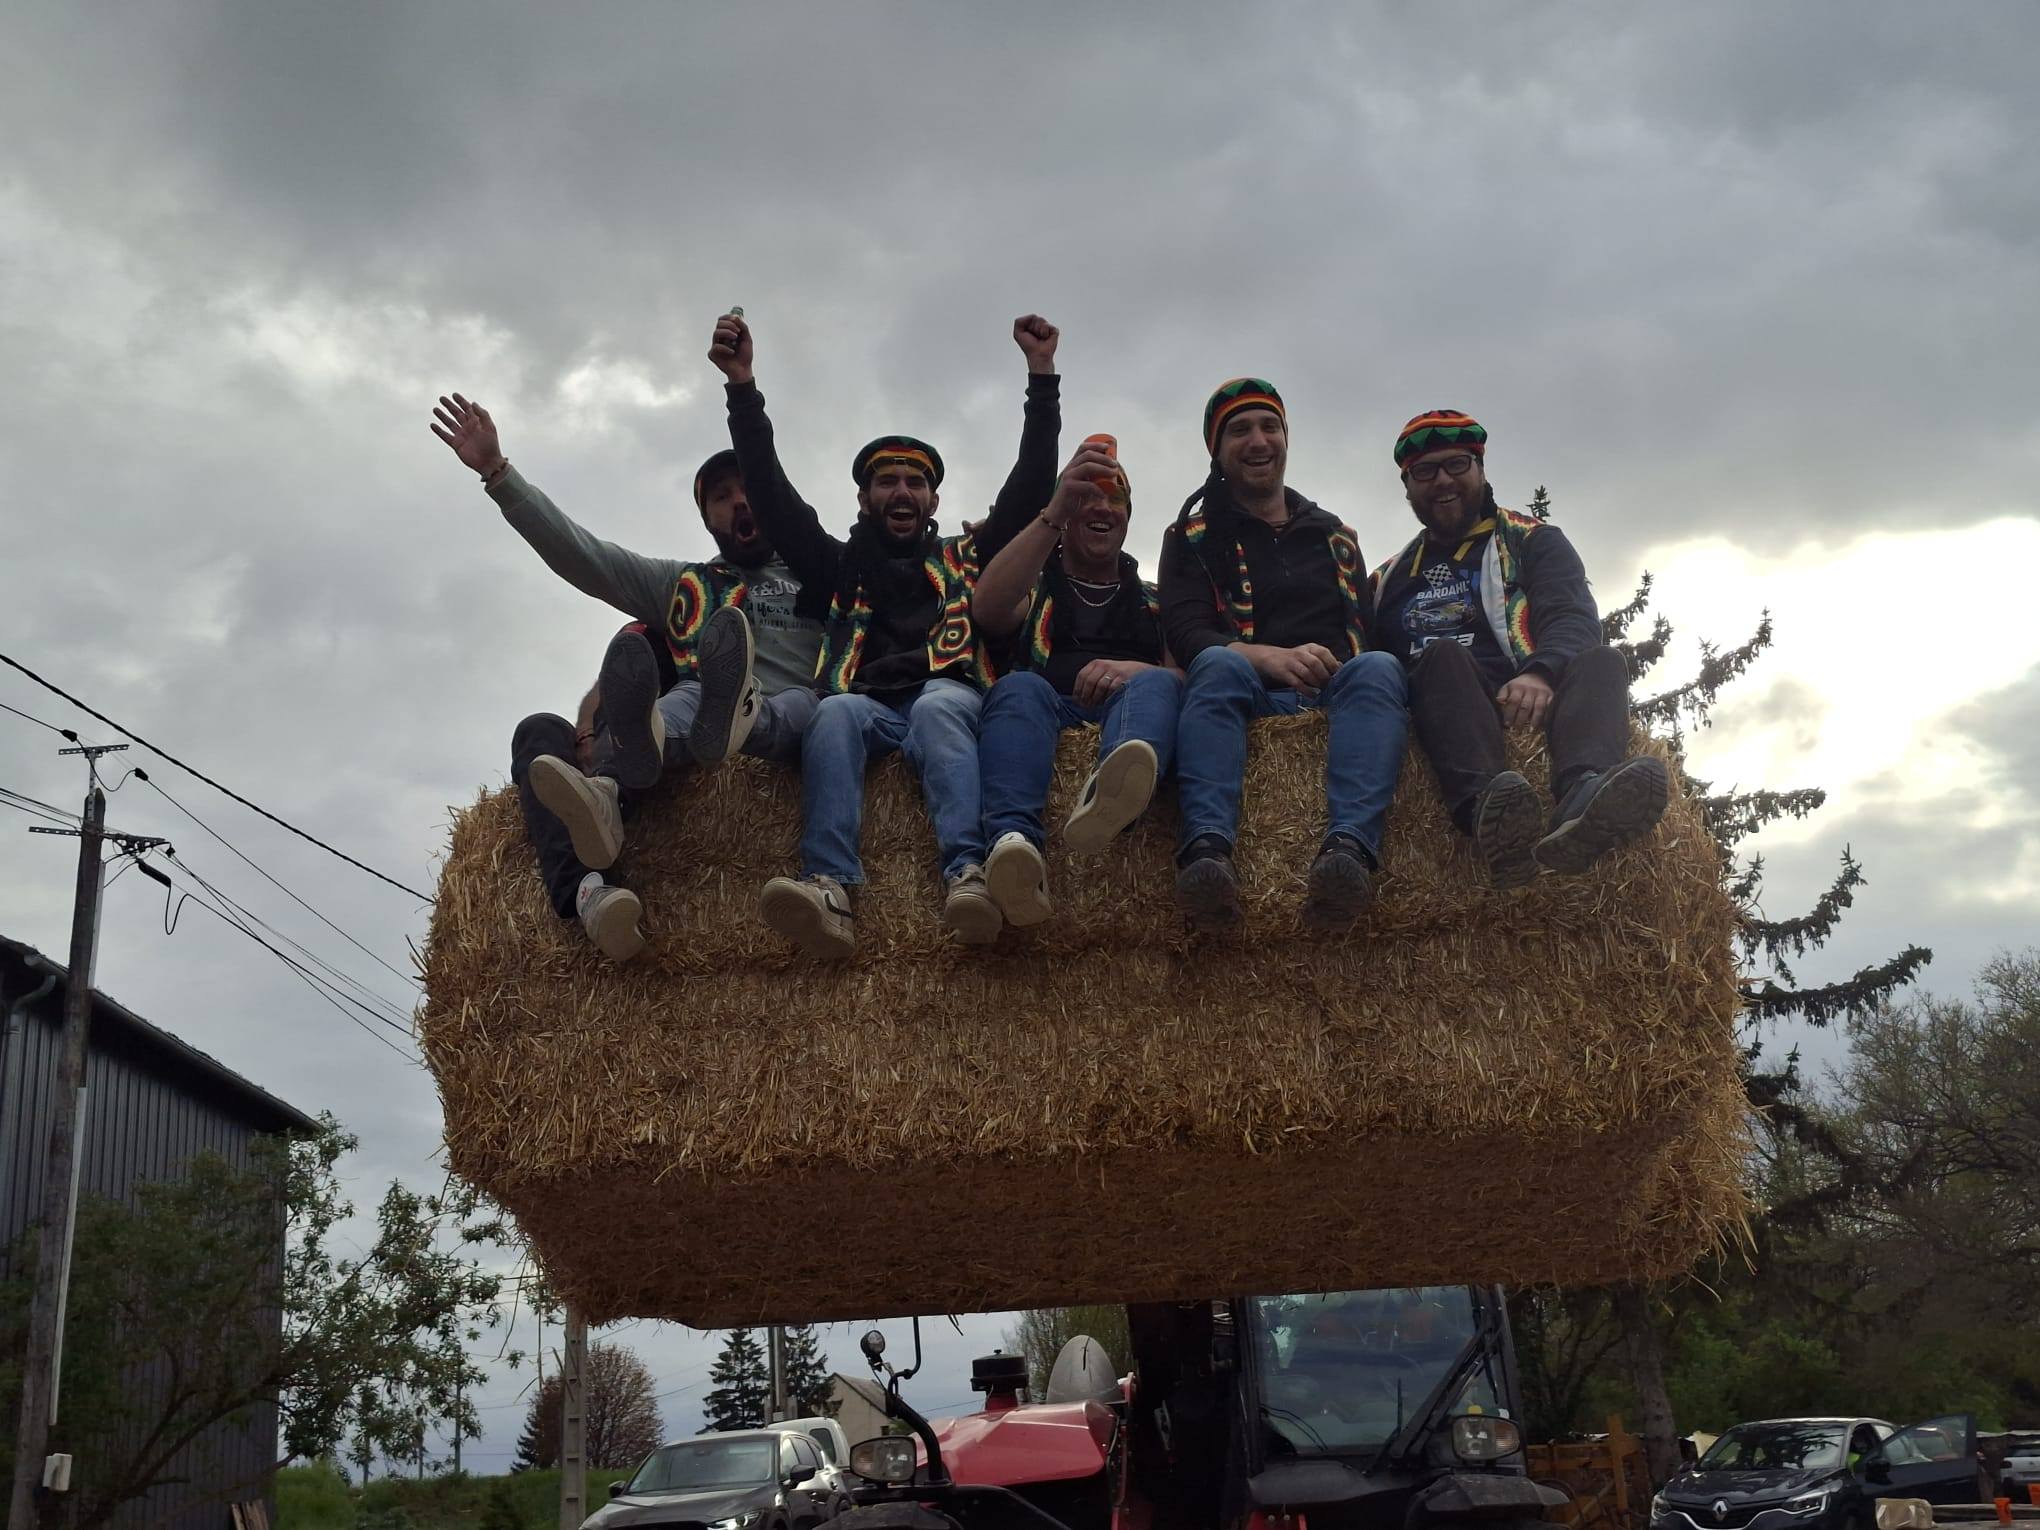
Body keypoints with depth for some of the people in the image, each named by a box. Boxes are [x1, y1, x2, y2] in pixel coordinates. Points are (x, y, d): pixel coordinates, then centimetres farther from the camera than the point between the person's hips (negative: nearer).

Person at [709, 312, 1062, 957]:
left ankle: (967, 876, -59)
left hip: (950, 700, 0)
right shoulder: (840, 567, 31)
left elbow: (1032, 484, 24)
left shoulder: (967, 559, 31)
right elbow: (772, 495, 20)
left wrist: (1043, 373, 18)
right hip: (867, 705, 1)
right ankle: (831, 891, -55)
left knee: (937, 705, -36)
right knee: (837, 711, -34)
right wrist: (743, 385, 12)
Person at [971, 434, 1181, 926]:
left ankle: (1107, 792, -67)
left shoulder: (1153, 602, 31)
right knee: (1021, 687, -33)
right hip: (1046, 717, -1)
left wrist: (1138, 671, -11)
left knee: (1155, 686, -31)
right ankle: (1013, 841, -61)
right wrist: (1055, 512, -8)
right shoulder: (1036, 587, 25)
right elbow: (986, 610, -1)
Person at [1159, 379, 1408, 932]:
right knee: (1220, 664, -36)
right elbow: (1186, 635, 0)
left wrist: (1355, 670, -7)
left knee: (1378, 667, -32)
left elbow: (1368, 630, 19)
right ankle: (1208, 851, -60)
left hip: (1335, 694, 2)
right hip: (1246, 694, -2)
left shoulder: (1335, 536, 27)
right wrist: (1273, 658, -20)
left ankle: (1348, 847, -58)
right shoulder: (1194, 537, 16)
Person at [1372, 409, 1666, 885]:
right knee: (1442, 652, -31)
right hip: (1441, 715, 0)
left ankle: (1582, 802, -64)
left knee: (1600, 662, -28)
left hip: (1528, 702, 0)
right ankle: (1485, 807, -62)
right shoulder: (1388, 579, 28)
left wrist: (1541, 673, -23)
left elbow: (1573, 617, 0)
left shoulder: (1531, 541, 19)